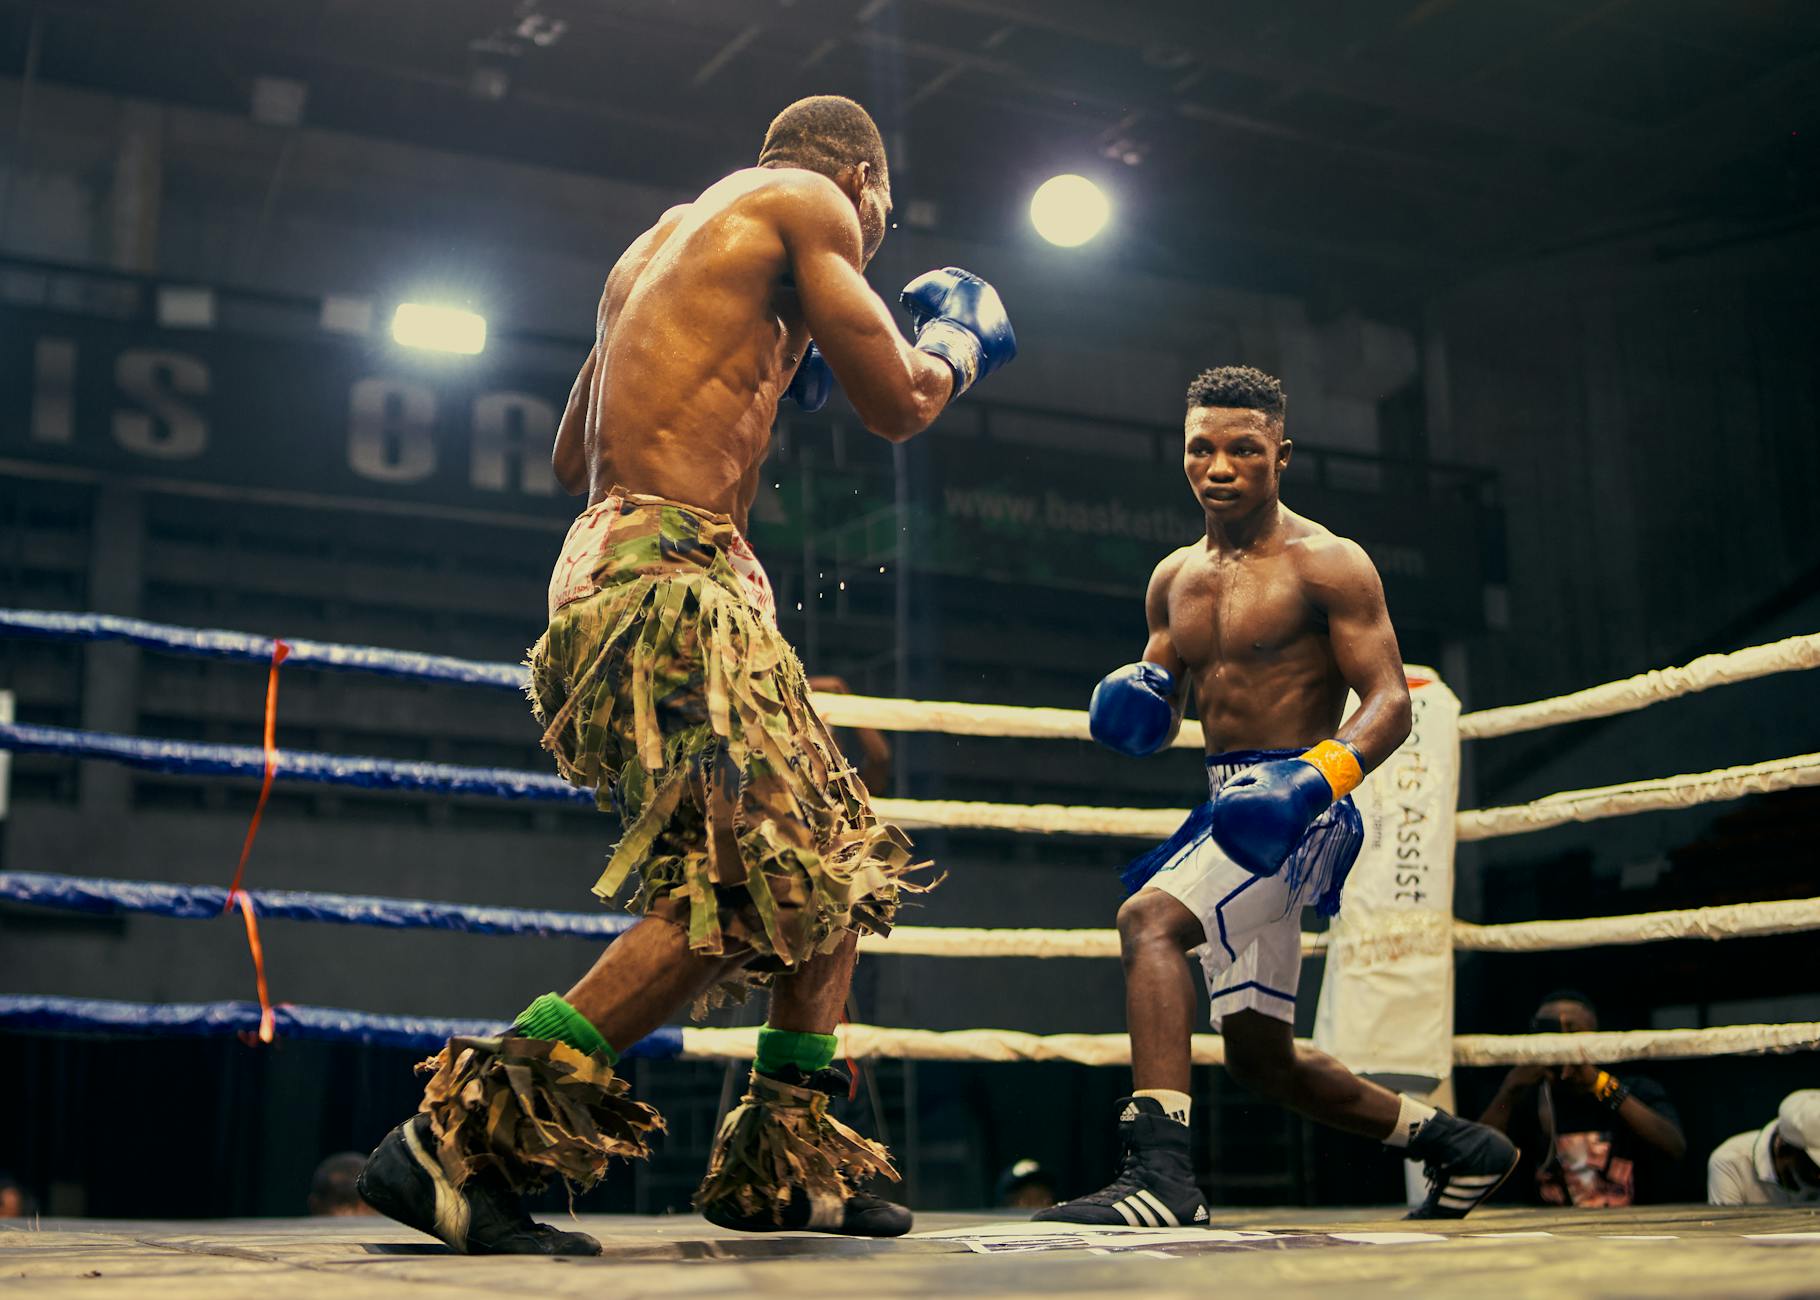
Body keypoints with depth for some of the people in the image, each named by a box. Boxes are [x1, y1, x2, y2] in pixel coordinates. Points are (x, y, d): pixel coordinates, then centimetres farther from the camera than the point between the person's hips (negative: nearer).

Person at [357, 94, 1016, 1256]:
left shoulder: (661, 241, 27)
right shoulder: (809, 202, 3)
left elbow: (572, 454, 31)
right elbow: (896, 403, -1)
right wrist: (962, 339, 22)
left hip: (614, 559, 10)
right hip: (670, 573, -10)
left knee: (841, 859, 15)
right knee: (744, 889, -18)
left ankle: (788, 1159, 16)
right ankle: (465, 1138, -19)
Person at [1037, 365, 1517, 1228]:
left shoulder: (1326, 565, -7)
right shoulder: (1175, 579, 14)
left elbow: (1389, 699, -13)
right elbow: (1162, 714, 21)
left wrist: (1323, 770, -32)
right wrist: (1133, 709, -4)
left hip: (1295, 808, -8)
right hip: (1232, 808, 8)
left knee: (1147, 921, -30)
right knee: (1262, 1059, 14)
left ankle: (1161, 1170, -34)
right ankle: (1459, 1146, 32)